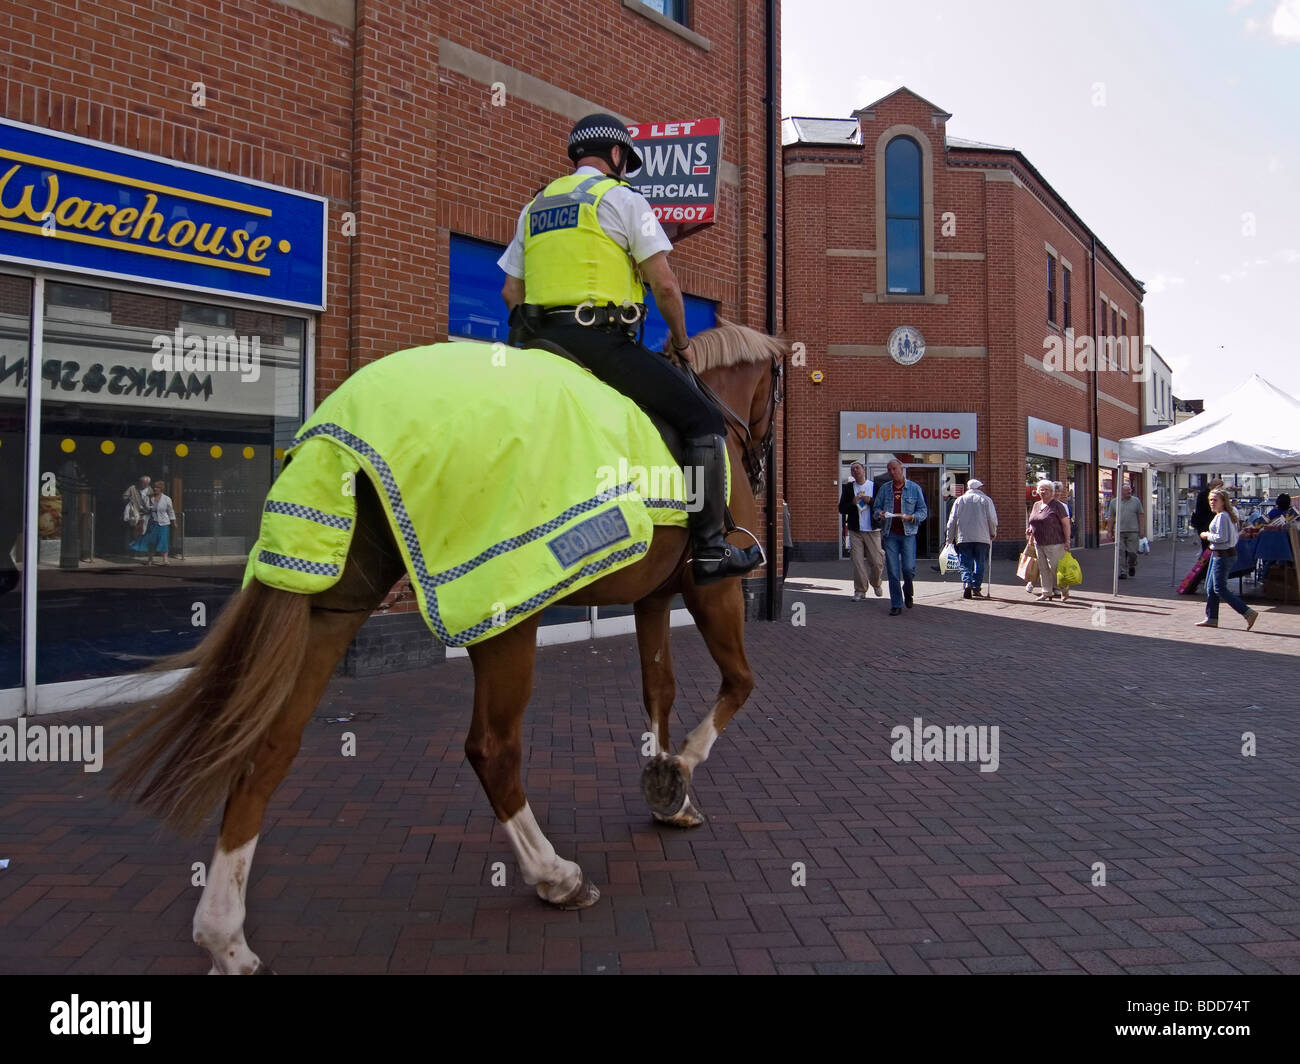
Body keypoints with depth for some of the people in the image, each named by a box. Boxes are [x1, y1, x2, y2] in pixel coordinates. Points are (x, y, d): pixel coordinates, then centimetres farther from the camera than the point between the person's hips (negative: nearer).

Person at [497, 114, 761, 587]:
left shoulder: (534, 206, 22)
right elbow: (664, 284, -4)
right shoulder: (622, 197, 3)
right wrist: (681, 341, 9)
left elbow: (510, 291, 19)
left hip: (541, 341, 7)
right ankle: (710, 548, -7)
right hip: (602, 339, -7)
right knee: (704, 420, -2)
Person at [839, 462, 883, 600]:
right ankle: (860, 591, 6)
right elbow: (842, 508, 5)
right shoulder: (848, 487, 7)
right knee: (857, 562, -3)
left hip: (872, 530, -1)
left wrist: (870, 501, -15)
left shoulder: (875, 486, 4)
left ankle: (876, 584, 28)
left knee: (877, 562, 0)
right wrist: (853, 503, -13)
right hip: (855, 531, 1)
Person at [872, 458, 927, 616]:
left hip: (908, 533, -2)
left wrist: (909, 517, -15)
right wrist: (879, 514, -11)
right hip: (890, 534, 2)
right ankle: (896, 605, 7)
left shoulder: (914, 488, 5)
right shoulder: (884, 488, 10)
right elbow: (875, 508, 13)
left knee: (908, 568, -8)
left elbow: (923, 511, 3)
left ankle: (907, 592, 24)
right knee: (892, 571, -1)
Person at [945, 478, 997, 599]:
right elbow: (992, 520, 0)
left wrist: (949, 539, 12)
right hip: (982, 538, -1)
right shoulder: (986, 500, 4)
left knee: (965, 564, 2)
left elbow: (952, 521, 6)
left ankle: (967, 584, -18)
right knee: (980, 564, 8)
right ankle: (976, 587, 6)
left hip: (963, 538, 1)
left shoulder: (959, 500, 7)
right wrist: (993, 533, 17)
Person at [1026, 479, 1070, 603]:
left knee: (1055, 568, -5)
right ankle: (1047, 592, 13)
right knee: (1043, 569, 7)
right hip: (1039, 544, 7)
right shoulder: (1036, 505, 14)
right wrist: (1030, 530, 5)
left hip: (1054, 543, -7)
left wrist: (1067, 540, -13)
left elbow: (1066, 524, -8)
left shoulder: (1057, 506, -6)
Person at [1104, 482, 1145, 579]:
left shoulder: (1136, 501, 7)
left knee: (1132, 552, 0)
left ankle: (1132, 566, 28)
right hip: (1119, 531, 0)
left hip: (1133, 531, 0)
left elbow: (1140, 516, 9)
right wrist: (1109, 531, 3)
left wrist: (1141, 530, 4)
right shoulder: (1114, 502, 6)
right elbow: (1111, 518, 8)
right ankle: (1121, 572, 1)